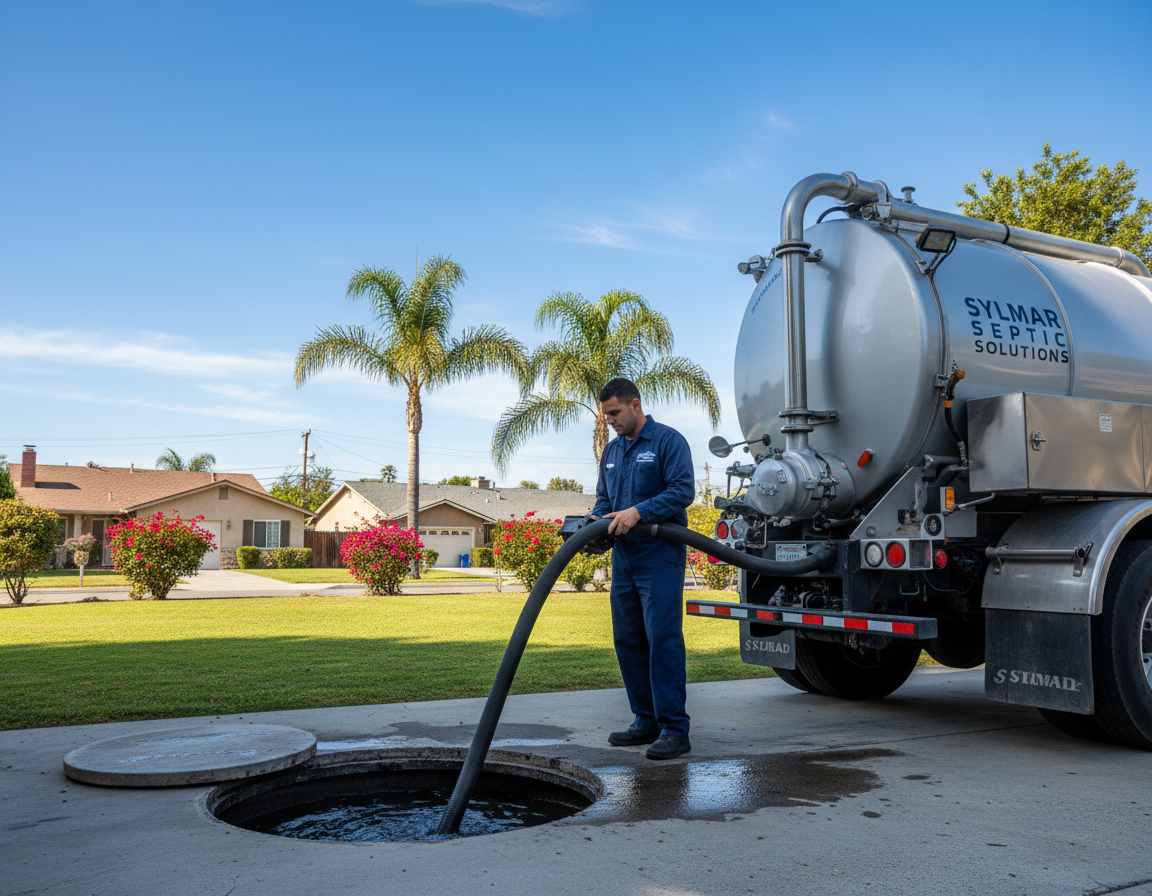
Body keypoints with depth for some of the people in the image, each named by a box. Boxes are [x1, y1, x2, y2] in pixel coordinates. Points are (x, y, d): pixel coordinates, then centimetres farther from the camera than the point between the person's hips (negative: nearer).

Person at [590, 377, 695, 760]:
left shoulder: (668, 440, -6)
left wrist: (638, 511, -24)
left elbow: (683, 490, -16)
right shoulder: (612, 451, 17)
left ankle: (674, 729, -6)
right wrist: (596, 519, -2)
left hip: (660, 556, -8)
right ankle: (646, 720, 20)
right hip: (624, 557, 8)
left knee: (663, 639, -10)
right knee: (628, 640, 10)